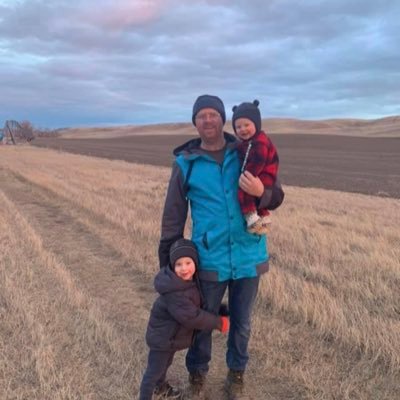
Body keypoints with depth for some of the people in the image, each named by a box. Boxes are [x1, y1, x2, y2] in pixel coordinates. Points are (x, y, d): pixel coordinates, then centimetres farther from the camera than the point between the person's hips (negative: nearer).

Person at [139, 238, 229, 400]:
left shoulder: (192, 281, -5)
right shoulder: (174, 292, -35)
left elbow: (202, 302, 13)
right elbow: (191, 317, -33)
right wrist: (219, 322, -25)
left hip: (172, 335, 9)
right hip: (161, 337, -9)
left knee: (165, 364, 30)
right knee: (154, 371, 4)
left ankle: (161, 386, 54)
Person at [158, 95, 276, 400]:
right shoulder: (185, 163, -3)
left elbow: (275, 198, 2)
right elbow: (173, 216, 2)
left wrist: (261, 192, -22)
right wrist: (167, 261, 3)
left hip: (248, 257, 1)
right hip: (210, 259, -1)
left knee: (241, 322, 17)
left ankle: (237, 373, 41)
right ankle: (197, 374, 40)